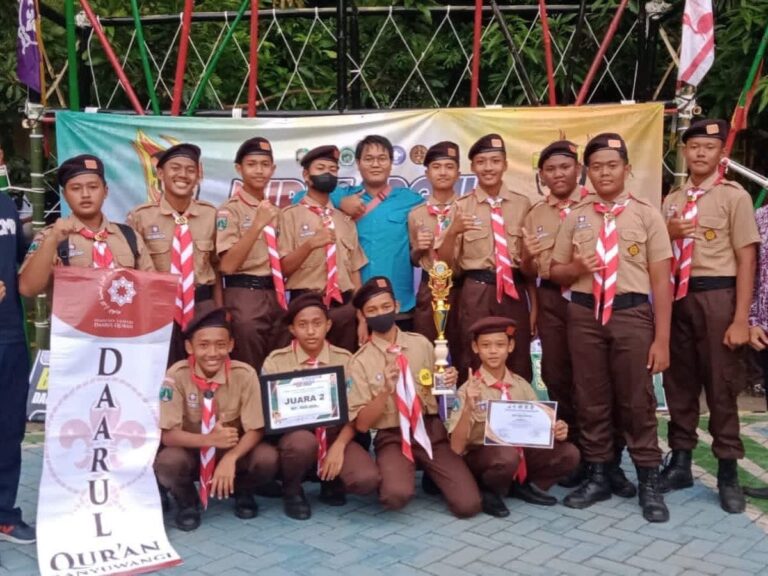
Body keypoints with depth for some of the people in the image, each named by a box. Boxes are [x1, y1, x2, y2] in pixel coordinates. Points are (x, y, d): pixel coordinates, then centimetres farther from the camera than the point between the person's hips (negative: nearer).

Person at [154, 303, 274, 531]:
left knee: (267, 459, -29)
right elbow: (168, 434, -20)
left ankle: (243, 491, 7)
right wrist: (208, 440, -39)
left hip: (234, 452, 1)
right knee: (167, 462, -34)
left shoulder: (245, 374, -19)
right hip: (191, 452, -1)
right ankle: (187, 501, 2)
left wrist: (230, 458, -35)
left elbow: (255, 430, -16)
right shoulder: (177, 375, -20)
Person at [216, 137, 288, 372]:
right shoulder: (230, 210, -6)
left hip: (275, 295, 6)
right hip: (244, 296, -6)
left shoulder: (275, 211, 15)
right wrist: (258, 225, -23)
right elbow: (227, 265, -17)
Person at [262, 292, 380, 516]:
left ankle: (331, 480, 9)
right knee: (301, 442, -38)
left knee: (367, 480, -27)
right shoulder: (275, 362, -1)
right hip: (292, 435, -1)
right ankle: (292, 490, -4)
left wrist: (338, 446, -18)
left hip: (335, 434, 1)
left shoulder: (345, 360, 2)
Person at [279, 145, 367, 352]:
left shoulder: (346, 220, 15)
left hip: (345, 306, 5)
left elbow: (354, 271, 12)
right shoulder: (290, 215, 0)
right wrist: (310, 244, -21)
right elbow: (283, 268, -6)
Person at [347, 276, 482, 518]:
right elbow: (361, 424, -8)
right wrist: (386, 390, -22)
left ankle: (431, 474, 17)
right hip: (392, 437, -2)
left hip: (431, 430, 3)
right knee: (397, 495, -33)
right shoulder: (360, 361, -4)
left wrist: (448, 383, -7)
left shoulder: (421, 344, 6)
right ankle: (392, 473, 4)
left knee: (468, 505, -14)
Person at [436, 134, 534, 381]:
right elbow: (445, 262, -3)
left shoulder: (523, 204, 7)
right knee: (474, 365, 8)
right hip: (476, 293, -1)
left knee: (519, 367, 11)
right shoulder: (461, 206, 1)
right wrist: (452, 232, -21)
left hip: (514, 291, 2)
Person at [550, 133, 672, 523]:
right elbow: (555, 272, 13)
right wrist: (576, 267, -11)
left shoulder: (646, 215, 1)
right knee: (590, 400, 10)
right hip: (584, 314, 3)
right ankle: (597, 476, 24)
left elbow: (660, 279, -2)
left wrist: (661, 338, -7)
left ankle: (649, 483, 18)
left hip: (632, 313, -2)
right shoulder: (575, 217, 8)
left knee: (637, 401, 5)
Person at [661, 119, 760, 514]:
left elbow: (746, 258, -8)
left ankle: (728, 473, 18)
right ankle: (680, 462, 27)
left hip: (716, 295, -5)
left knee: (721, 384, 3)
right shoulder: (672, 200, 11)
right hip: (677, 295, 5)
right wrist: (667, 233, -6)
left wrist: (741, 319, -14)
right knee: (679, 381, 12)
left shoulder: (734, 196, -5)